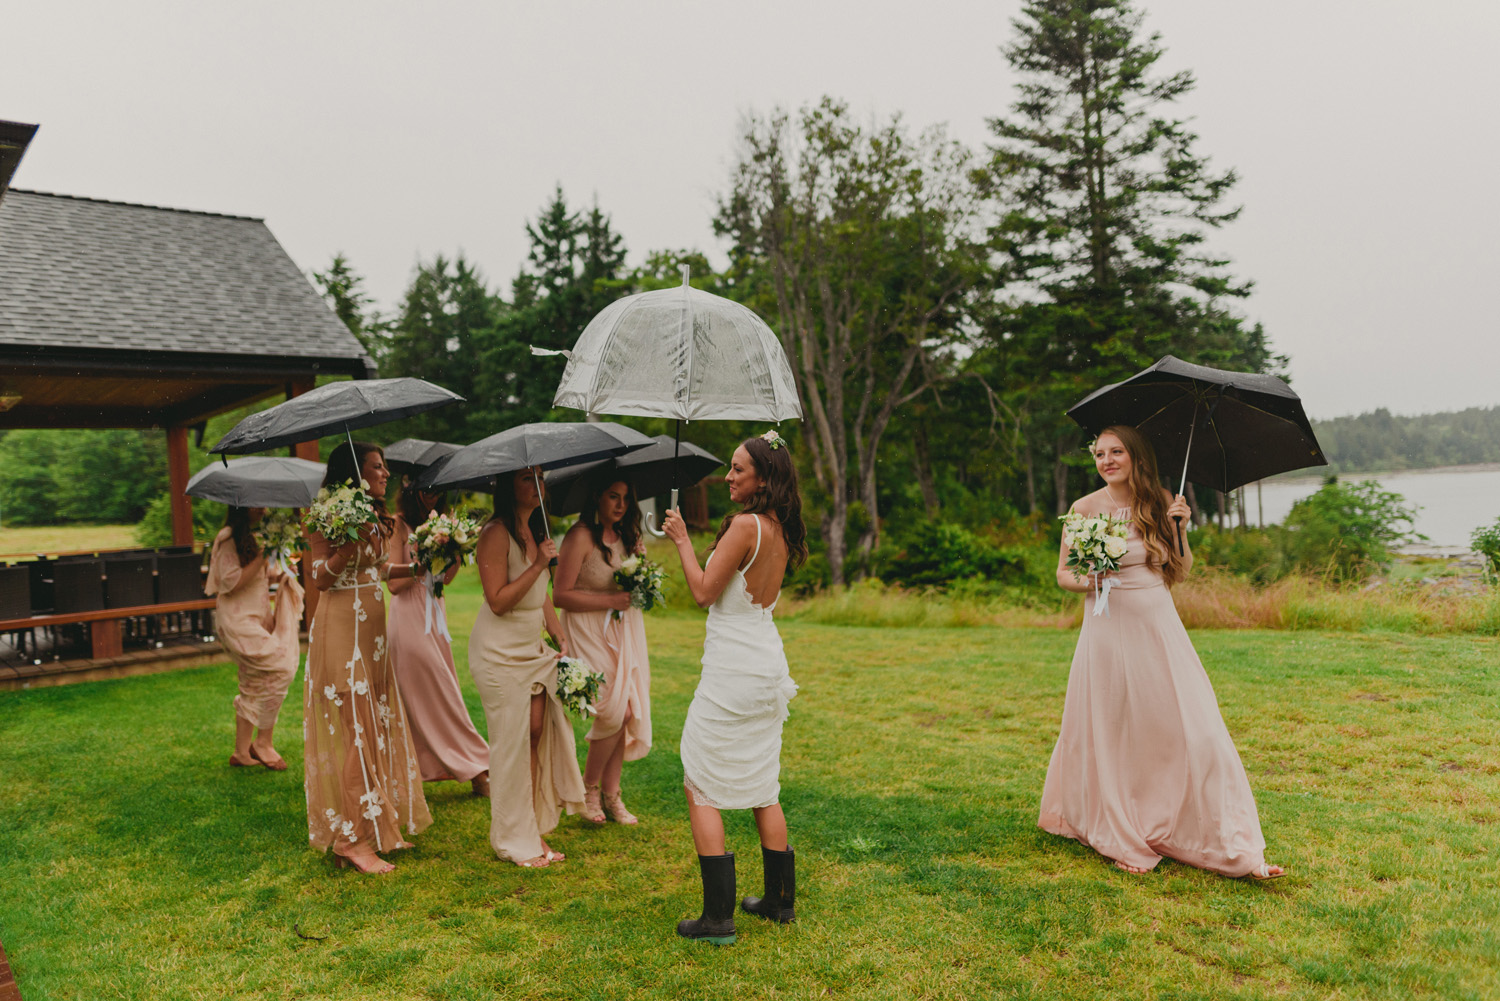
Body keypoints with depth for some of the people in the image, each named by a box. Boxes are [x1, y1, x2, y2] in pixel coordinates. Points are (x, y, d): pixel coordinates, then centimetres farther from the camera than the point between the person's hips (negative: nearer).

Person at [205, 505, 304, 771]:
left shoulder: (256, 537, 14)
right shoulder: (228, 538, -11)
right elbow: (231, 582, -18)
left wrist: (279, 574, 0)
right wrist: (263, 556, -20)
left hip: (259, 618, 9)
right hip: (238, 620, -9)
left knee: (253, 689, 9)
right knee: (280, 668, -18)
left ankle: (241, 752, 16)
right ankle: (262, 743, -8)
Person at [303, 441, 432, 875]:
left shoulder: (373, 517, 14)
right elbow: (320, 576, -16)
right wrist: (352, 542, -27)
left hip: (371, 626, 9)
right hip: (341, 627, -9)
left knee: (377, 723, 11)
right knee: (353, 727, -6)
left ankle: (377, 826, 22)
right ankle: (349, 836, 1)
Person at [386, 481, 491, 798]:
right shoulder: (399, 524, -9)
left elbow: (446, 578, 10)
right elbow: (394, 584, -13)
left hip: (434, 611, 8)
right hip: (410, 616, -7)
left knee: (443, 689, 9)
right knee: (442, 696, -1)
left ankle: (433, 765, 19)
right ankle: (474, 766, 5)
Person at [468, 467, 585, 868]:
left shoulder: (535, 531, 11)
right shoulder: (496, 533, -15)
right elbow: (498, 601, -21)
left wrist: (562, 639, 11)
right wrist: (538, 564, -23)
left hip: (532, 649, 8)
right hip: (500, 652, -8)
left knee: (537, 732, 5)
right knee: (512, 741, -1)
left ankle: (534, 831, 15)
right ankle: (513, 840, 12)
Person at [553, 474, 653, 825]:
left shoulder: (626, 537, 10)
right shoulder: (581, 537, -12)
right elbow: (560, 595, -16)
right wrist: (609, 601, -19)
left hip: (625, 632, 7)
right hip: (591, 634, -7)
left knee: (626, 712, 3)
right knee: (615, 711, -13)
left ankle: (611, 794, 16)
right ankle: (589, 788, 11)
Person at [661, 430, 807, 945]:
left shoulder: (744, 525, -17)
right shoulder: (780, 530, 9)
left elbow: (704, 592, -17)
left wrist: (682, 539, -6)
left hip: (733, 670, -9)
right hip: (768, 666, 9)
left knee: (700, 787, 0)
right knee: (762, 788, 18)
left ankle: (717, 917, 2)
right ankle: (780, 900, 26)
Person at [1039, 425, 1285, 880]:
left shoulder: (1160, 501, 5)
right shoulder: (1085, 508, -2)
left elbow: (1182, 571, 7)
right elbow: (1063, 573, 4)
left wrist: (1177, 527, -7)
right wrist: (1087, 583, -16)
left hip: (1160, 626, 2)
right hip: (1108, 627, -2)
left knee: (1192, 730, -1)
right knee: (1112, 736, 4)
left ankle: (1230, 843, 9)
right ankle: (1123, 841, 21)